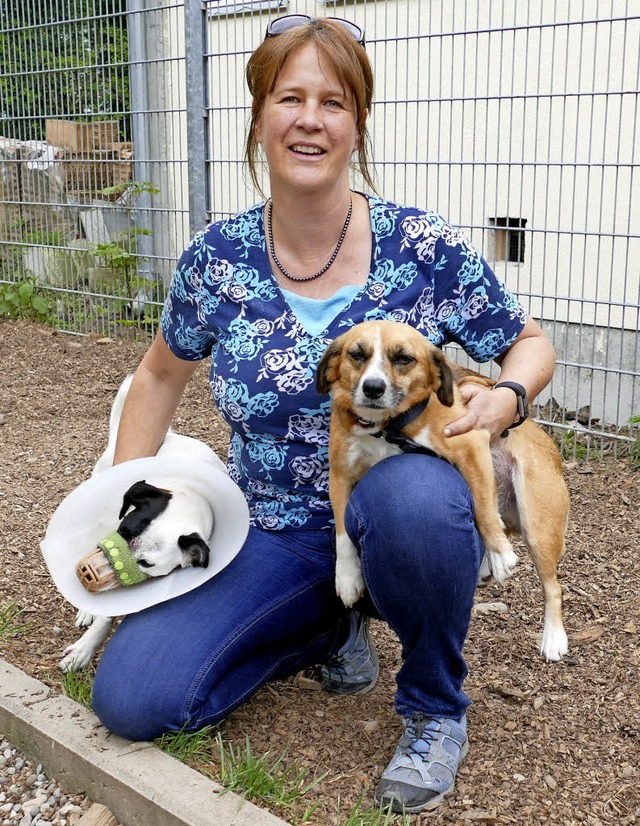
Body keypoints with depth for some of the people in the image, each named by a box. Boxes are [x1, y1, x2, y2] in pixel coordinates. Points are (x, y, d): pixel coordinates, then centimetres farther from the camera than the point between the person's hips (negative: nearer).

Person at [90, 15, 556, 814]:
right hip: (273, 537, 3)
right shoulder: (216, 259, -5)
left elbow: (530, 344, 2)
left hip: (402, 517, -2)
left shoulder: (424, 248, -11)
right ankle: (330, 628, 13)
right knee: (130, 698, -14)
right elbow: (161, 375, 11)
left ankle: (435, 707, -7)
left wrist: (505, 398, -21)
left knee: (412, 497, -40)